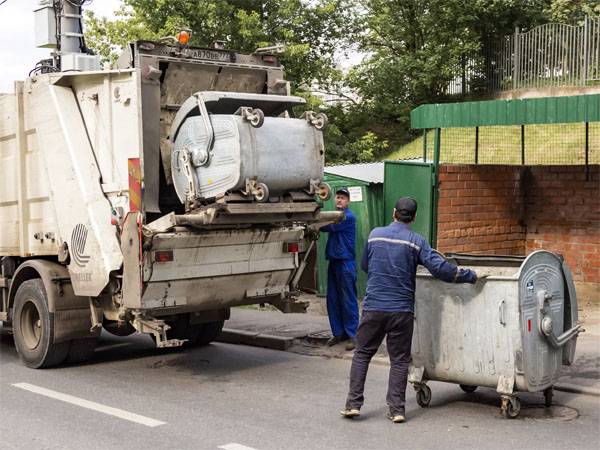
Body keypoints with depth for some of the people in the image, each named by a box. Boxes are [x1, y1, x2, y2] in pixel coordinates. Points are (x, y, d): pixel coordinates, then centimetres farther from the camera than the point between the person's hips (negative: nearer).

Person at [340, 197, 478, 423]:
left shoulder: (375, 234, 4)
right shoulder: (416, 241, -4)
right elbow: (440, 267, -13)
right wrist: (470, 276, -3)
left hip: (373, 306, 1)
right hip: (401, 309, -1)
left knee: (362, 354, 12)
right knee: (399, 360, 8)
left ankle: (353, 404, 8)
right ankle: (396, 409, 7)